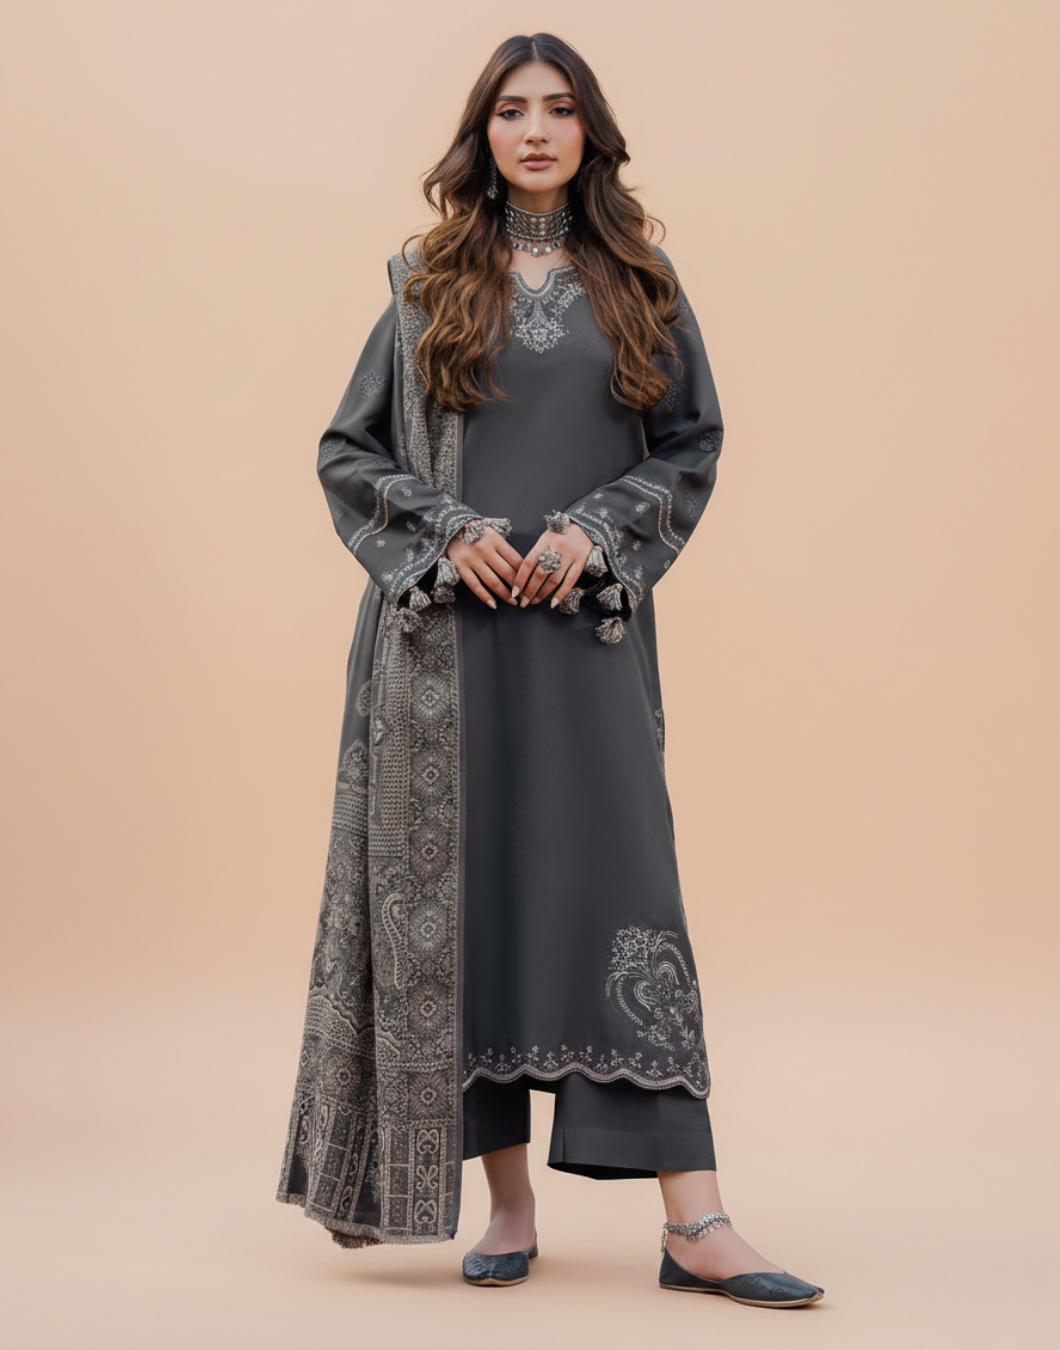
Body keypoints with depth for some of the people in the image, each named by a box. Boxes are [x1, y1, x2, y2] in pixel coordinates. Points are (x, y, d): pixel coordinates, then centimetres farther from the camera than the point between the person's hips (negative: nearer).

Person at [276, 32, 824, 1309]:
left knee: (621, 883, -7)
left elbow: (694, 445, 8)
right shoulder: (428, 282, 10)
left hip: (587, 629, 0)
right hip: (448, 628, 0)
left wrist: (595, 532, -8)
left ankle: (694, 1225, -8)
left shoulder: (639, 285, 11)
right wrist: (446, 530, -8)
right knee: (463, 886, 0)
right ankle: (507, 1201, 11)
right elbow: (348, 451, 9)